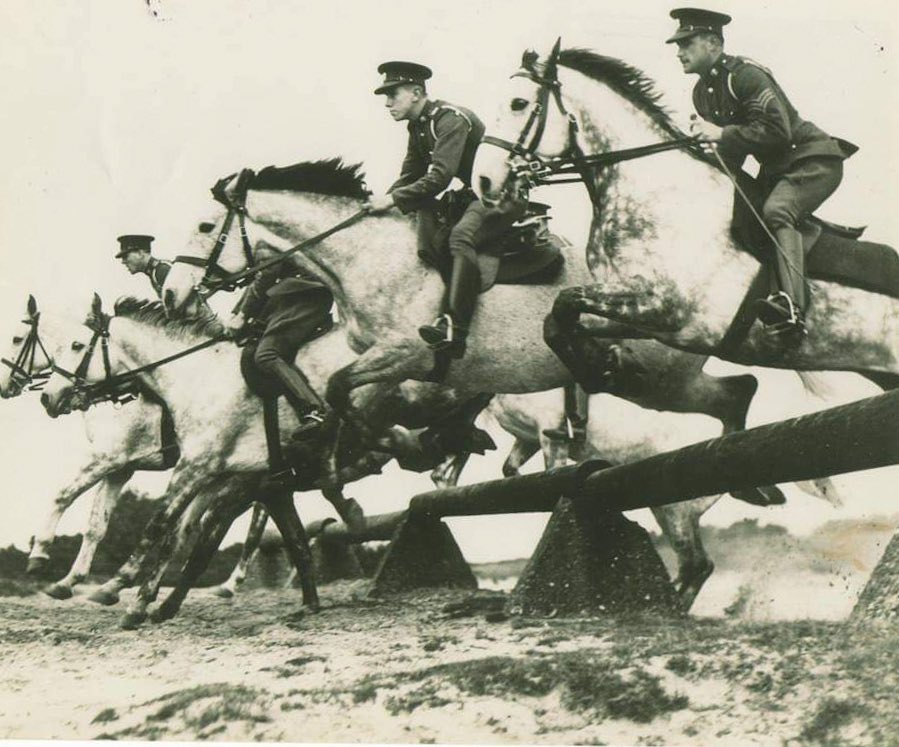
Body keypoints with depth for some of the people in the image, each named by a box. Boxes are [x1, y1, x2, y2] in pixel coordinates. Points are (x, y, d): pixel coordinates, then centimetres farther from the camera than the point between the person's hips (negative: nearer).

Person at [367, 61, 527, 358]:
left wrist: (393, 199, -28)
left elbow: (440, 177, -29)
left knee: (461, 235, -33)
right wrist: (382, 201, -6)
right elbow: (410, 176, 12)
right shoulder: (417, 126, 10)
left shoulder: (451, 119, -20)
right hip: (473, 193, 11)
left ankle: (453, 329, -44)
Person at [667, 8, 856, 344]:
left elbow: (778, 130, -29)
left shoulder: (745, 74, -19)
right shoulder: (702, 92, 9)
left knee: (776, 212, -32)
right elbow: (733, 153, 18)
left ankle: (791, 307, -48)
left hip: (814, 160, -11)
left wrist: (722, 134, -28)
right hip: (775, 168, 11)